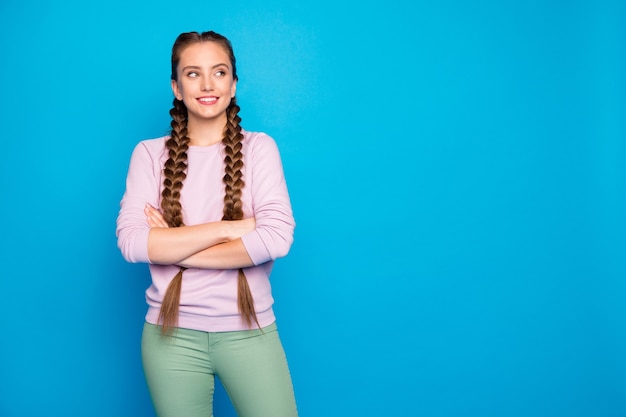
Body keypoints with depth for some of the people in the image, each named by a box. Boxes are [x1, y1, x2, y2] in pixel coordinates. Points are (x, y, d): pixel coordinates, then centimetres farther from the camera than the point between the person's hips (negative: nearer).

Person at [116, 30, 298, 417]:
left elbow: (278, 237, -14)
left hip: (249, 331, -1)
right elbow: (131, 241, -11)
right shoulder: (150, 153, 1)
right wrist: (228, 228, -16)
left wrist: (173, 247, -12)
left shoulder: (259, 147, -2)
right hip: (173, 334, 1)